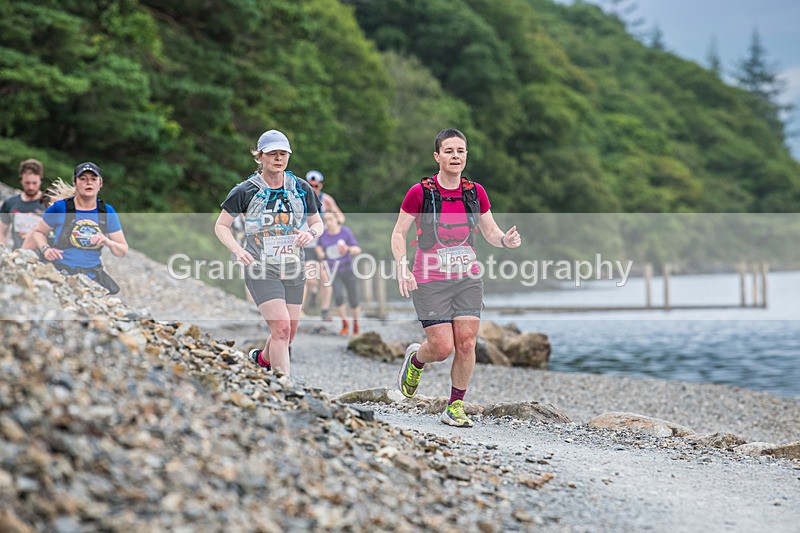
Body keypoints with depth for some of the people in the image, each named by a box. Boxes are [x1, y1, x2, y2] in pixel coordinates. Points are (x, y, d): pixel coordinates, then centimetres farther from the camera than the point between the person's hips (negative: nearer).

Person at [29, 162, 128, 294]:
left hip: (94, 273, 3)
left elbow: (124, 251, 9)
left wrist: (108, 242, -11)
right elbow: (38, 231, 12)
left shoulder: (107, 211, 7)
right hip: (61, 272, -3)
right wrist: (45, 249, -8)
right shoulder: (60, 208, -2)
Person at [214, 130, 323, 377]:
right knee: (281, 329, -18)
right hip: (261, 270, -4)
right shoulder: (245, 191, -6)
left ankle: (263, 358, 43)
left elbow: (317, 222, 14)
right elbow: (221, 226, 1)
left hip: (293, 270, 4)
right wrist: (237, 250, -17)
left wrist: (311, 233, -11)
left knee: (288, 334, 11)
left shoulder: (302, 189, 4)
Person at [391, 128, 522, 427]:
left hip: (468, 278, 3)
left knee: (466, 343, -7)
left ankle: (455, 407, 9)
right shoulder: (420, 192, -8)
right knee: (442, 348, -8)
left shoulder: (475, 192, 3)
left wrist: (506, 240, -11)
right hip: (430, 281, -3)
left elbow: (490, 232, 11)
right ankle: (415, 358, 28)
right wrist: (402, 267, -16)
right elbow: (398, 234, -2)